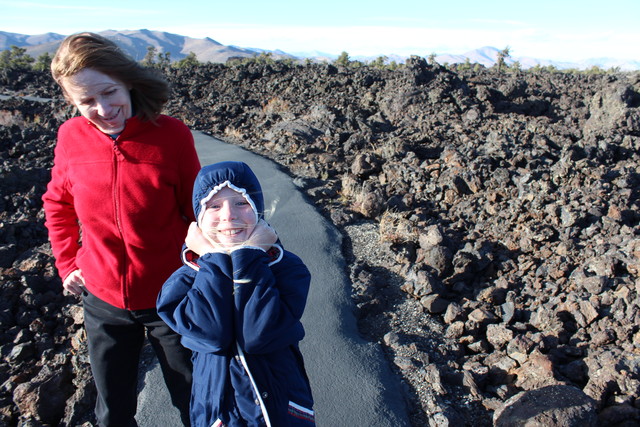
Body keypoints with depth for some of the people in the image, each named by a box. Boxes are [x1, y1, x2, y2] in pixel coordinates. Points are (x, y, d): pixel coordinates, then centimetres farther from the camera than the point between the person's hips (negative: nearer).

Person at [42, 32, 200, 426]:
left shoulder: (171, 134, -17)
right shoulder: (72, 137, -8)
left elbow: (198, 213, -8)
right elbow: (58, 204, 10)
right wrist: (68, 263, 5)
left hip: (170, 298, -2)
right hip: (104, 301, 3)